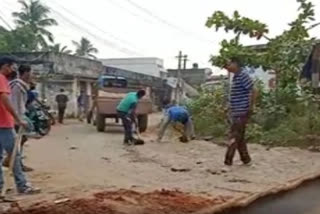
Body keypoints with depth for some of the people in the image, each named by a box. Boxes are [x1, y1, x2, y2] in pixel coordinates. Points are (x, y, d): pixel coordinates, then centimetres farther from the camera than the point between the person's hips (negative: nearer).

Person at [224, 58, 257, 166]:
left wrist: (251, 107, -17)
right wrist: (231, 108, 19)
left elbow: (253, 91, -18)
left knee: (234, 137, -7)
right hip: (236, 112, 10)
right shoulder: (235, 77, 15)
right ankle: (246, 159, 24)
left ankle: (228, 160, -3)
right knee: (239, 137, 15)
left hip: (242, 112, -10)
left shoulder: (243, 76, -14)